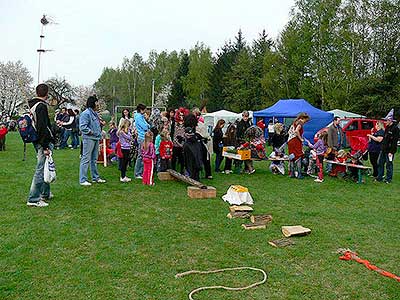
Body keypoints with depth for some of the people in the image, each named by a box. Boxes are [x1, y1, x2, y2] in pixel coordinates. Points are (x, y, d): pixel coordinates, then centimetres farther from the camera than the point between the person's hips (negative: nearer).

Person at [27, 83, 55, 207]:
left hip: (36, 142, 10)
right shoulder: (41, 106, -16)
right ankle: (33, 199, -3)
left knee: (45, 168, 20)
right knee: (41, 169, -6)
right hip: (43, 142, -10)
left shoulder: (31, 105, 15)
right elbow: (42, 127, -22)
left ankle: (45, 193, 31)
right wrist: (45, 146, -22)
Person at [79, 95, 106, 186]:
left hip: (96, 139, 10)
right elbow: (82, 127, -21)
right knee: (86, 159, -6)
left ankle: (95, 177, 27)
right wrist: (91, 132, -20)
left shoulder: (95, 113, 17)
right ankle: (82, 180, -1)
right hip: (89, 139, -10)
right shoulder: (86, 113, -13)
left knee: (94, 159, 17)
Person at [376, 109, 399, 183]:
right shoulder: (387, 127, 12)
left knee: (389, 165, 1)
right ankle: (379, 177, 22)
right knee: (380, 163, 12)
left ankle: (388, 179, 12)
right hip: (383, 149, 9)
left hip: (389, 151, -9)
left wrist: (391, 152, -20)